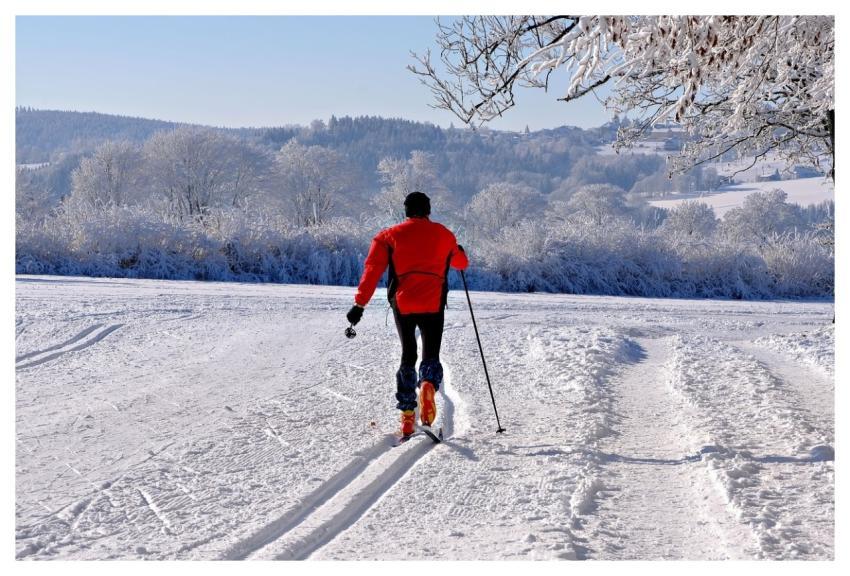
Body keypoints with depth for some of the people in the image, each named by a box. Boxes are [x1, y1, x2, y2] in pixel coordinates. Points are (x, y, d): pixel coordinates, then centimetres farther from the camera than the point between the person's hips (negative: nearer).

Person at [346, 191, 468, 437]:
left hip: (402, 305, 0)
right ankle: (428, 384, -30)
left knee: (408, 357, 15)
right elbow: (461, 263, 29)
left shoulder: (389, 236, 6)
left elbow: (372, 270, -4)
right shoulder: (444, 234, 12)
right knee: (431, 356, 7)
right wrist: (460, 252, 53)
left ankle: (407, 415, 7)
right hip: (433, 306, 0)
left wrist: (360, 304, -8)